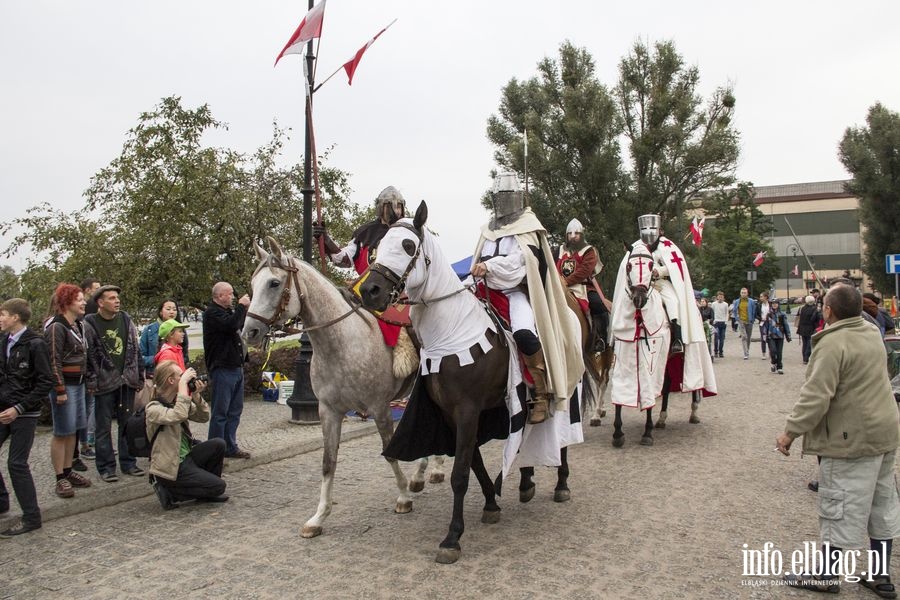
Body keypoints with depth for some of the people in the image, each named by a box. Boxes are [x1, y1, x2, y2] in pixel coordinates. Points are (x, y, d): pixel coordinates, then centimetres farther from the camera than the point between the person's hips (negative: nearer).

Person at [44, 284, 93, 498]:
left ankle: (68, 471, 23)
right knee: (62, 432, -1)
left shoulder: (79, 325, 11)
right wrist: (60, 390, -18)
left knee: (73, 430, 13)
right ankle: (60, 479, 6)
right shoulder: (57, 327, -13)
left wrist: (87, 380, 15)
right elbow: (54, 361, -16)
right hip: (64, 384, -8)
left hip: (79, 383, 8)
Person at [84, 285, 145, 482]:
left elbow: (136, 349, 12)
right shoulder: (89, 324, -6)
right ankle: (106, 466, 15)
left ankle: (128, 462, 21)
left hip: (127, 381, 4)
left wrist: (139, 376, 10)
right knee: (104, 426, 5)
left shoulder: (126, 320, 8)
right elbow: (88, 355, -8)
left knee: (128, 423, 11)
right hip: (104, 383, -4)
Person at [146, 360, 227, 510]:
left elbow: (203, 417, 5)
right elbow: (178, 416, -39)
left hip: (186, 457, 8)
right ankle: (169, 492, 0)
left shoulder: (177, 401, 6)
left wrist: (196, 395, -11)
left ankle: (207, 490, 10)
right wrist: (183, 383, -34)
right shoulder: (153, 408, -19)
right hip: (169, 467, -8)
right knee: (219, 486, -13)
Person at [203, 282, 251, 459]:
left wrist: (245, 309, 11)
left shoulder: (228, 311, 18)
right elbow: (231, 325, -27)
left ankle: (230, 447, 21)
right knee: (220, 412, -4)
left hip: (236, 368, 10)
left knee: (235, 411, 13)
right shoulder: (212, 313, -12)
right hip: (222, 369, -10)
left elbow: (241, 326, 26)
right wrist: (241, 306, -15)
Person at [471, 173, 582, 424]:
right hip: (490, 291, 6)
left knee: (523, 333, -32)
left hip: (517, 291, -6)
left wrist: (490, 266, -19)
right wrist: (477, 272, 3)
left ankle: (542, 394, -18)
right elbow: (479, 262, 24)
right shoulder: (489, 230, 22)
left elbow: (521, 259, -11)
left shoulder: (528, 227, 5)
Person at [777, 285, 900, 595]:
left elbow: (816, 396, -25)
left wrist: (791, 432, -19)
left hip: (852, 438, -9)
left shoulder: (833, 344, -21)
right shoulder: (871, 333, 7)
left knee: (840, 506, 2)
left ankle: (826, 574, 14)